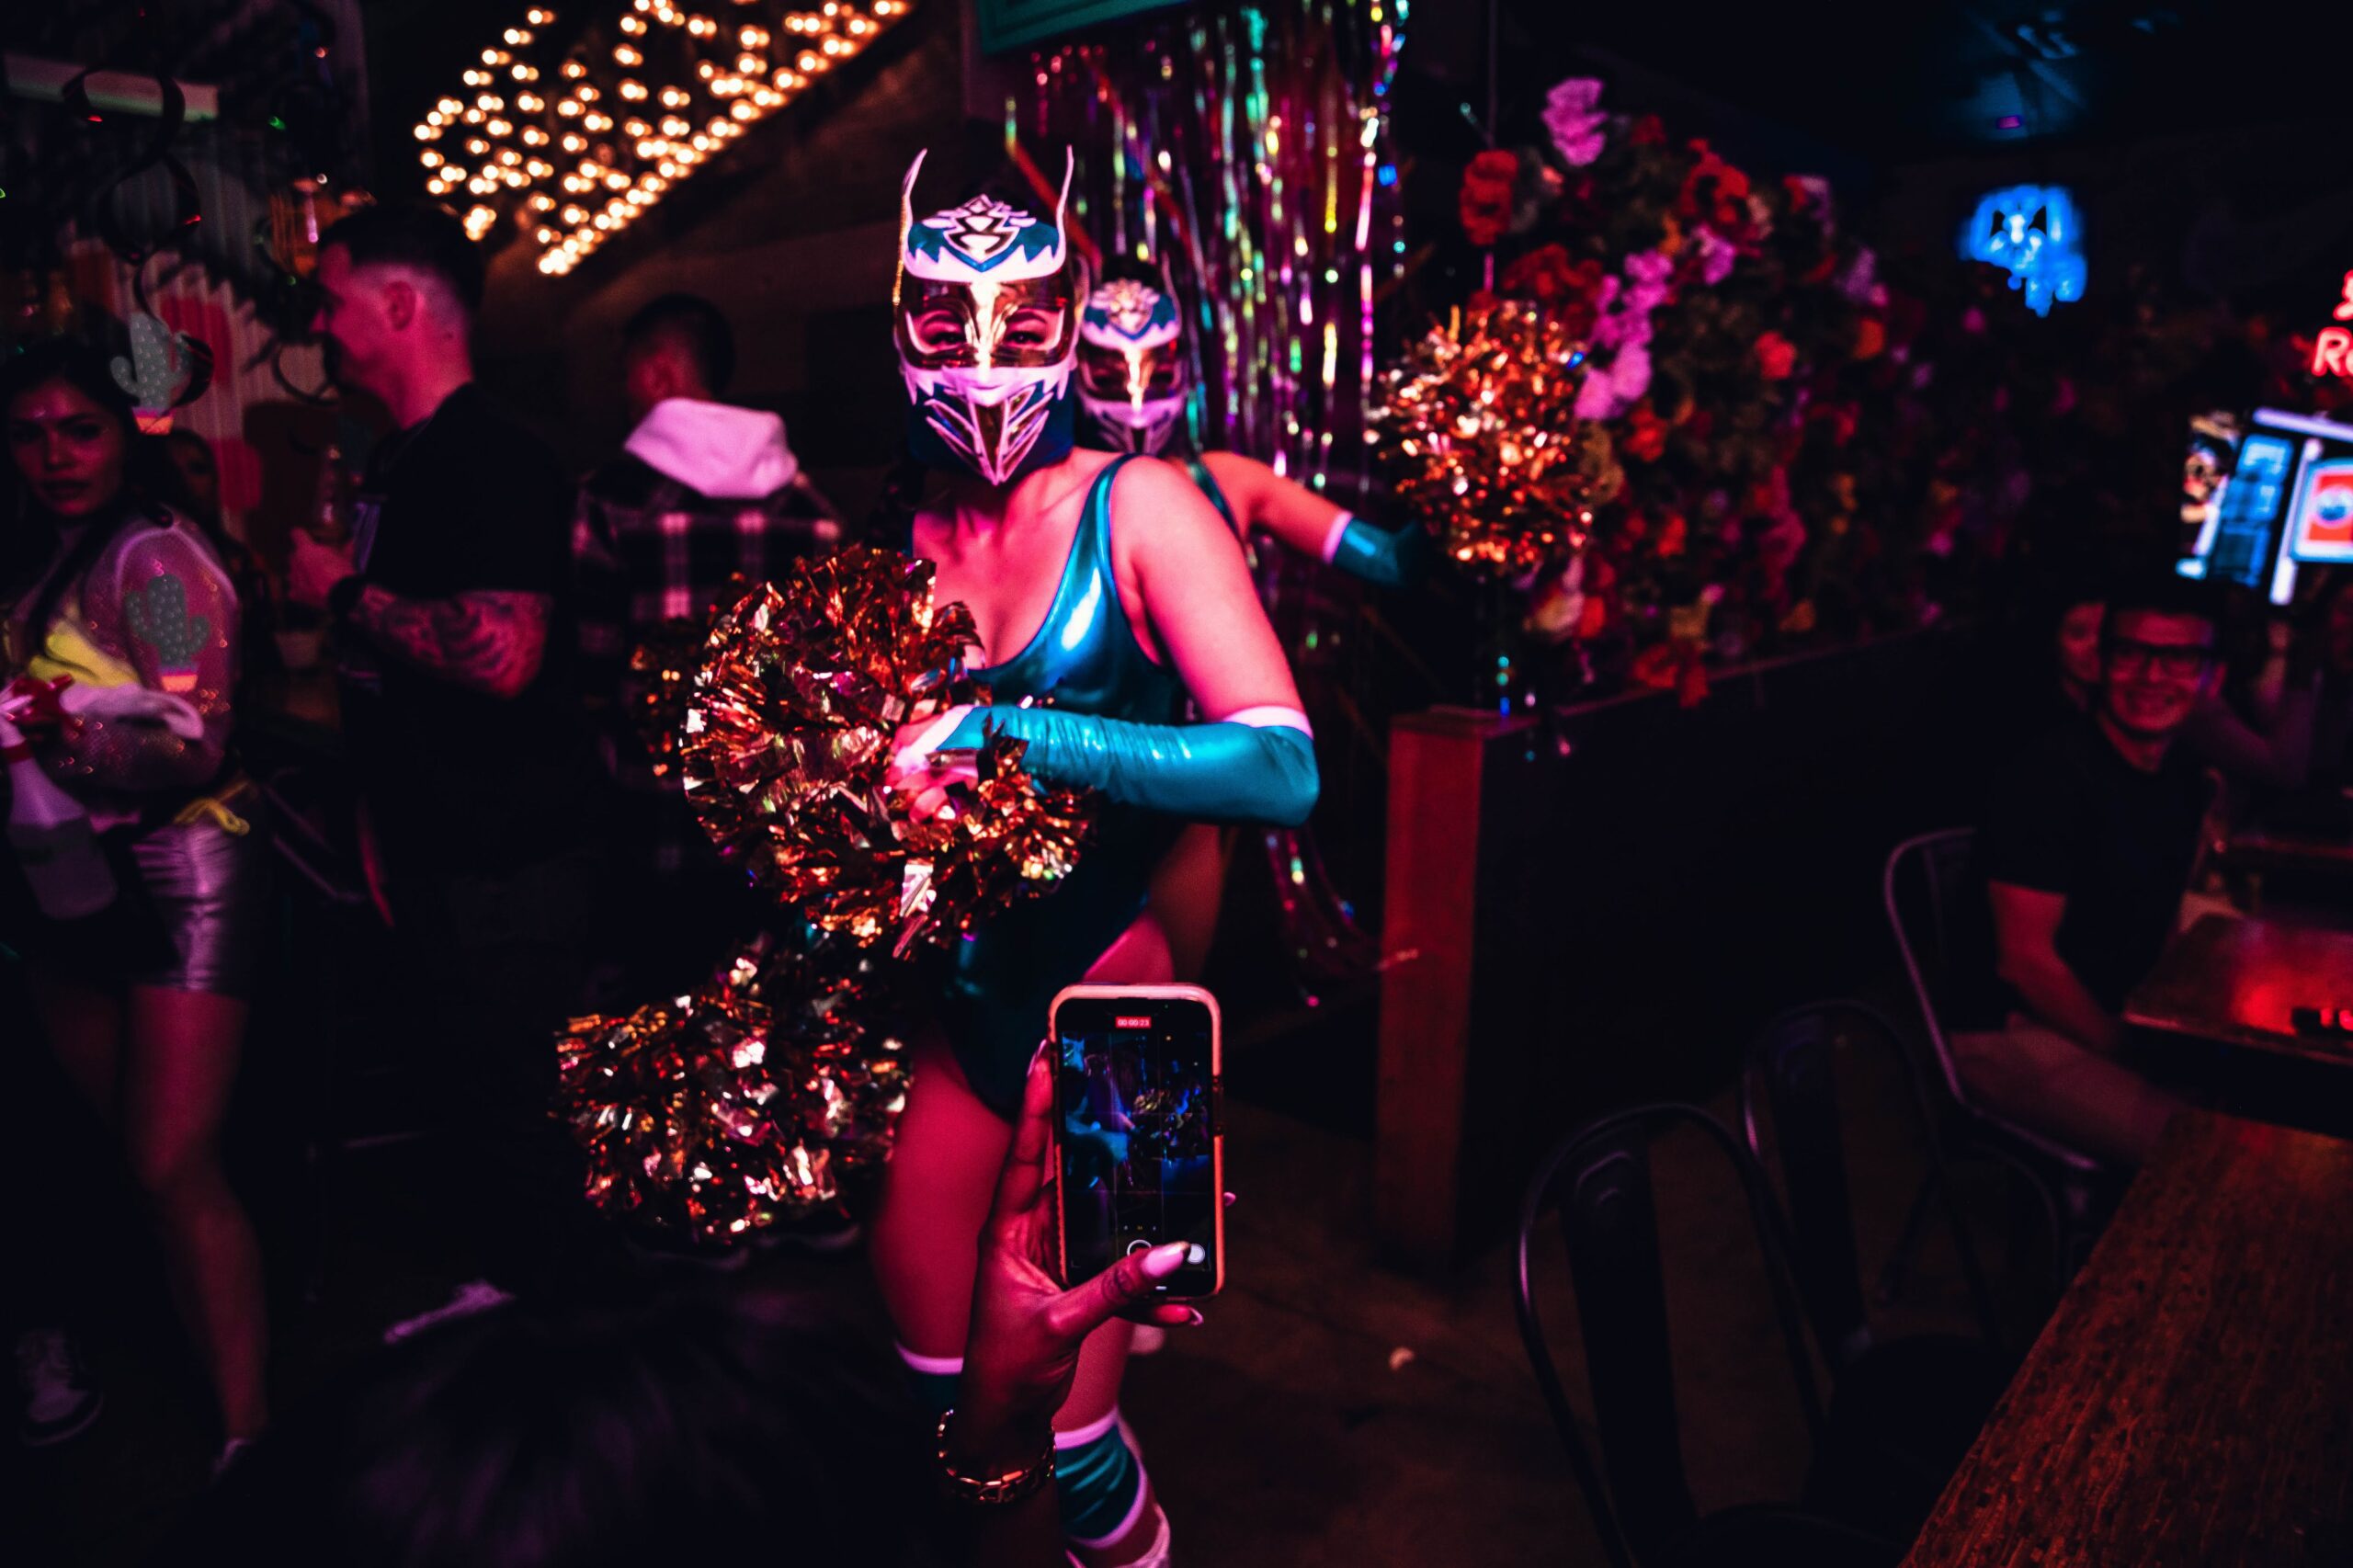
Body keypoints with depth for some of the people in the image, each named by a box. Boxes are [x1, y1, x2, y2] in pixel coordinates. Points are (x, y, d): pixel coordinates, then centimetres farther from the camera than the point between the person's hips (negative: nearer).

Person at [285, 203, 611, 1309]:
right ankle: (505, 1276, 35)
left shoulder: (493, 460, -16)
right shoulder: (399, 462, 14)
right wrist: (379, 824, 18)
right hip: (437, 854, 9)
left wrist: (344, 592, -16)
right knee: (475, 1085, 19)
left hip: (507, 861, -9)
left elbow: (500, 654, -30)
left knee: (509, 1095, 2)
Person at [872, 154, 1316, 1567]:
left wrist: (1007, 733, -28)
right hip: (957, 1008, 5)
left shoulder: (1139, 509, -11)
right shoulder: (901, 541, 2)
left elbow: (1284, 770, -23)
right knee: (935, 1393, 19)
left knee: (1063, 1436, 7)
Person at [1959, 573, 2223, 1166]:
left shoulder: (2184, 777, 8)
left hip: (2112, 1017, 9)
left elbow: (2160, 919, 16)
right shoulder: (2051, 777, -18)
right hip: (2016, 1032, -8)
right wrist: (2129, 1057, -16)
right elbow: (2026, 958, -20)